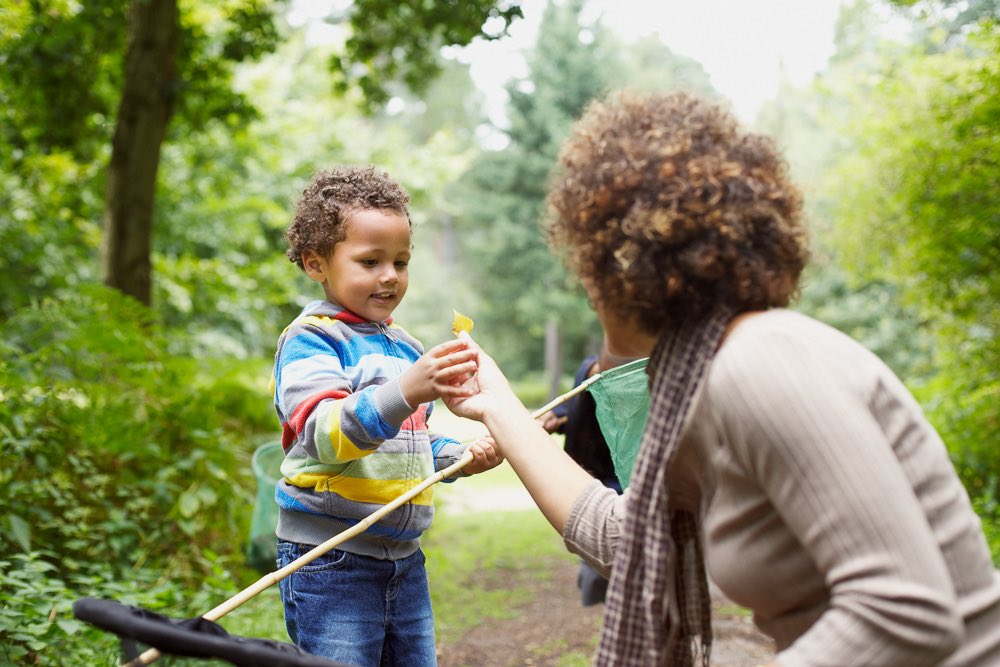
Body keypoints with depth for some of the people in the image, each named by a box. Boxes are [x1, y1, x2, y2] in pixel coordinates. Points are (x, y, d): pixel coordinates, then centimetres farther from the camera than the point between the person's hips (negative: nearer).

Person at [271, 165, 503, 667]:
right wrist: (405, 393, -43)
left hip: (404, 557, 7)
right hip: (330, 557, -7)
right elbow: (328, 433, -28)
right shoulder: (309, 341, -11)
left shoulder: (406, 347, 13)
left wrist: (463, 456, 7)